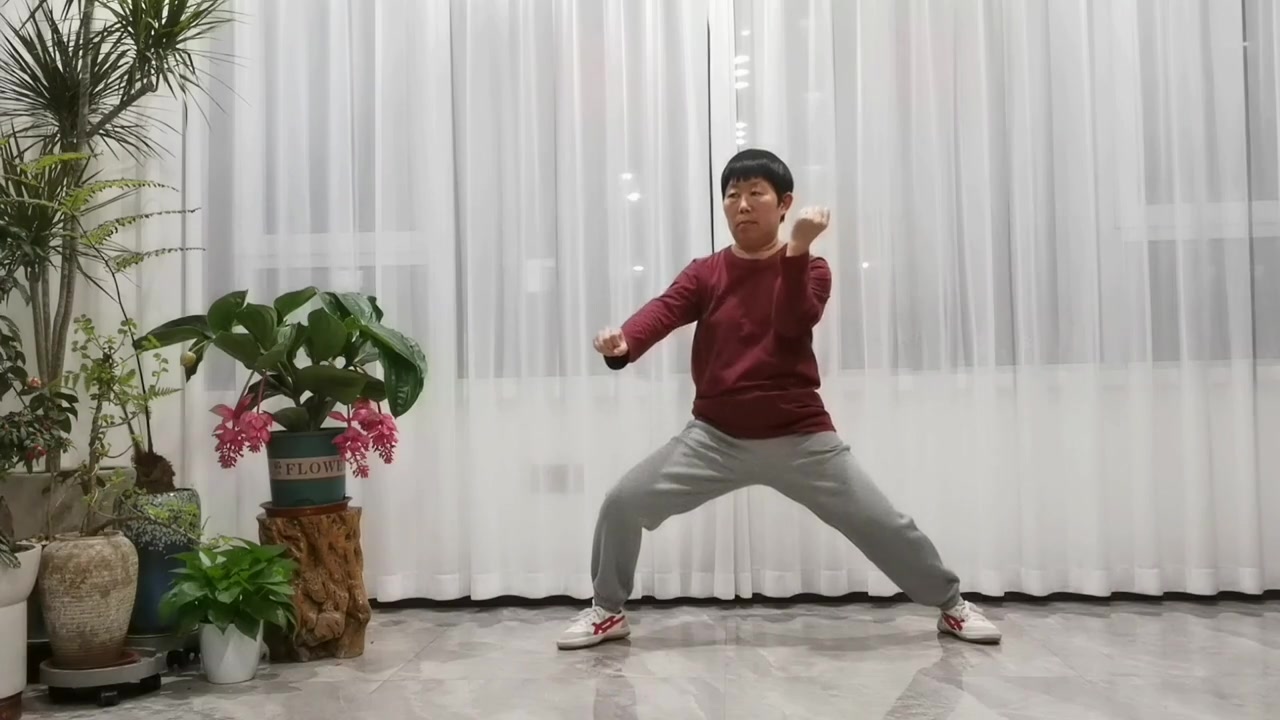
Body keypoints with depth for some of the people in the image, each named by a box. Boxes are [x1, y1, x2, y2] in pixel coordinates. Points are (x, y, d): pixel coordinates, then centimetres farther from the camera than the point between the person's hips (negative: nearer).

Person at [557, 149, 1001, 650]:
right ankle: (607, 611, 16)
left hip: (799, 439, -1)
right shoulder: (704, 274, 4)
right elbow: (663, 311, -17)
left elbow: (794, 323, -20)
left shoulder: (810, 269, 0)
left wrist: (797, 249, -30)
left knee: (882, 523, 1)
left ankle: (952, 605, 27)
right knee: (623, 502, -7)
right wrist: (622, 345, -37)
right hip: (716, 437, 2)